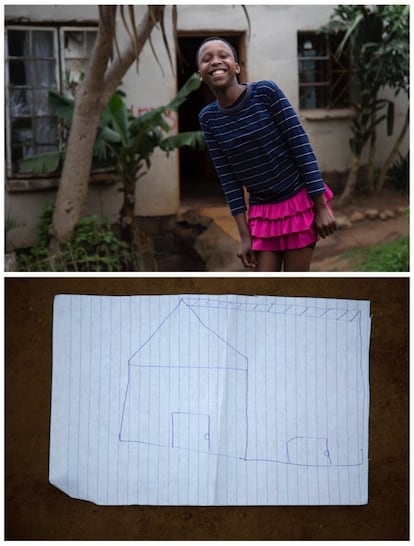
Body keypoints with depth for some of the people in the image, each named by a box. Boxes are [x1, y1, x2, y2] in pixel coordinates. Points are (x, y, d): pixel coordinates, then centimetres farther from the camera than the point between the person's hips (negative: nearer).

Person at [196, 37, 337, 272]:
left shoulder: (266, 92, -14)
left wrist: (321, 206, -12)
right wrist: (245, 235, -3)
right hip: (262, 210, 3)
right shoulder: (208, 118, -4)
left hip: (300, 201, -3)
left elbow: (301, 146, -12)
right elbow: (227, 177, 0)